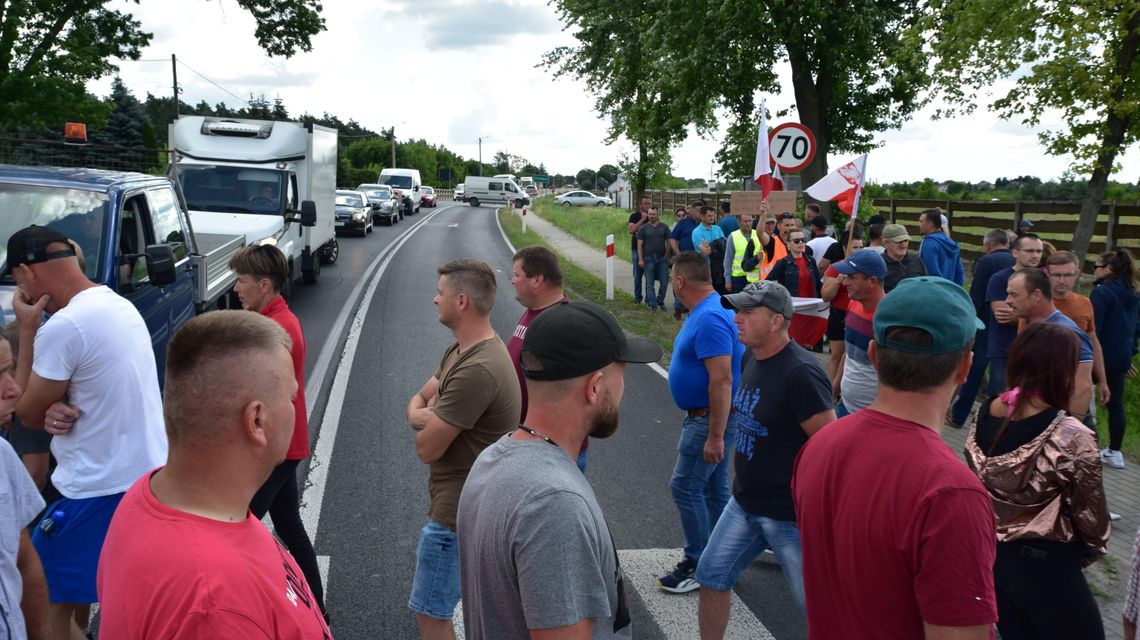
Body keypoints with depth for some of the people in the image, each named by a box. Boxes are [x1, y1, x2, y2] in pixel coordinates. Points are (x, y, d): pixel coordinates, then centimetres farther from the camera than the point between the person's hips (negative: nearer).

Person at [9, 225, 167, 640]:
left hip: (105, 490, -9)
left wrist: (27, 329, -6)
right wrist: (59, 409, -7)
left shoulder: (62, 327, -21)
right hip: (154, 477, 9)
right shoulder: (121, 306, 8)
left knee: (44, 601, 4)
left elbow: (28, 414, -7)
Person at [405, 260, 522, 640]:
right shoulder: (463, 349, 5)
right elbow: (417, 403, 8)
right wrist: (427, 415, -16)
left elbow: (426, 448, -23)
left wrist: (427, 415, -1)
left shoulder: (476, 371, -29)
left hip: (456, 512, -10)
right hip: (473, 503, 10)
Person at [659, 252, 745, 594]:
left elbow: (722, 380, -28)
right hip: (707, 416, 10)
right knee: (713, 488, 16)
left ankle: (699, 565, 7)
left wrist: (715, 436, -27)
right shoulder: (708, 311, 9)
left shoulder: (710, 319, -24)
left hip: (710, 419, -10)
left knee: (685, 487, -3)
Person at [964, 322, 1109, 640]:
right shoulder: (1072, 438, -23)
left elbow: (982, 488, 4)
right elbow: (1091, 516, -10)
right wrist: (1091, 550, 10)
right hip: (1044, 565, -6)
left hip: (988, 551, 6)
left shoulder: (984, 415, -7)